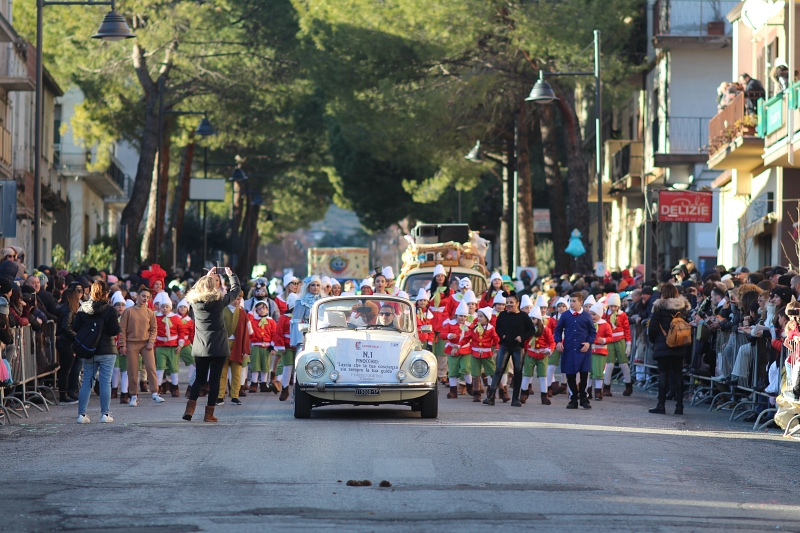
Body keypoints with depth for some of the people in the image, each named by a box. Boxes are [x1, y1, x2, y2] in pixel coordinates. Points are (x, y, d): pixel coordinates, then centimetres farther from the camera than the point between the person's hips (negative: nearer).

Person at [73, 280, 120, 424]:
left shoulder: (83, 309, -1)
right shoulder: (109, 310, -11)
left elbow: (75, 328, 0)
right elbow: (115, 331, -13)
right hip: (106, 352, -3)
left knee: (86, 381, 9)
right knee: (105, 382, 2)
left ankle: (81, 414, 6)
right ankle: (105, 414, 1)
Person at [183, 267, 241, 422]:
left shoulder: (194, 300, -3)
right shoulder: (219, 300, -12)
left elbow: (196, 289, 22)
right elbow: (236, 289, 2)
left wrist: (208, 276, 29)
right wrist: (230, 274, 18)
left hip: (200, 348, 4)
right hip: (218, 347, -4)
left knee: (200, 378, 14)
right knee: (214, 380, 2)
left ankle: (190, 408, 0)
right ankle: (209, 413, 2)